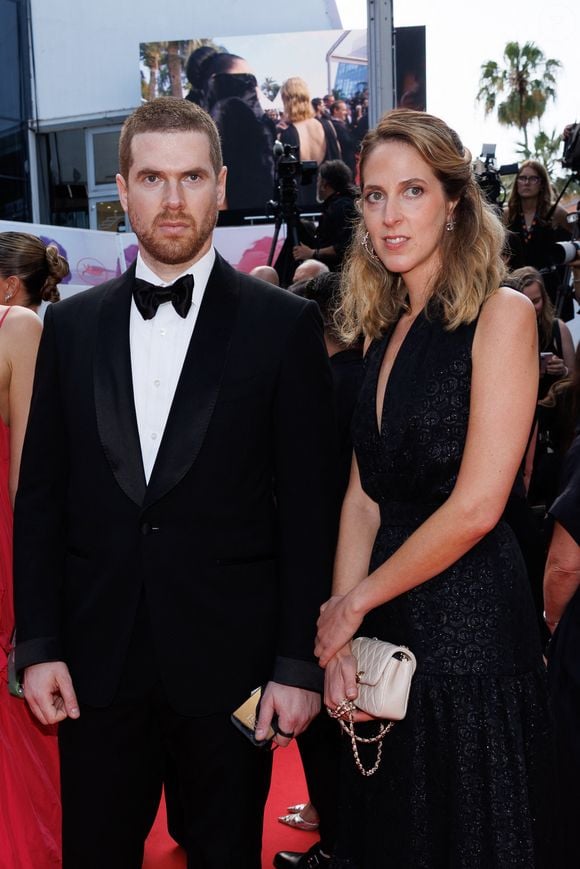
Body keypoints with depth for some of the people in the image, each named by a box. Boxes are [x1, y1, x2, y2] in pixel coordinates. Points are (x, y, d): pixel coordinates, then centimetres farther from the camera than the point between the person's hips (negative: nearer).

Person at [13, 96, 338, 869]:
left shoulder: (284, 326, -3)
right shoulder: (71, 326, 6)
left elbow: (309, 506, -4)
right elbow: (41, 495, 6)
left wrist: (299, 663, -7)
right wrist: (37, 645, 1)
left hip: (231, 662, -2)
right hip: (98, 662, 3)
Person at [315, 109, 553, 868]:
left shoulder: (501, 314, -11)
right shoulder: (384, 330, 10)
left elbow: (476, 507, -18)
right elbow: (364, 496, 6)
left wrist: (355, 602, -8)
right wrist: (340, 635, -4)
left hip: (469, 632, -6)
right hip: (385, 635, 6)